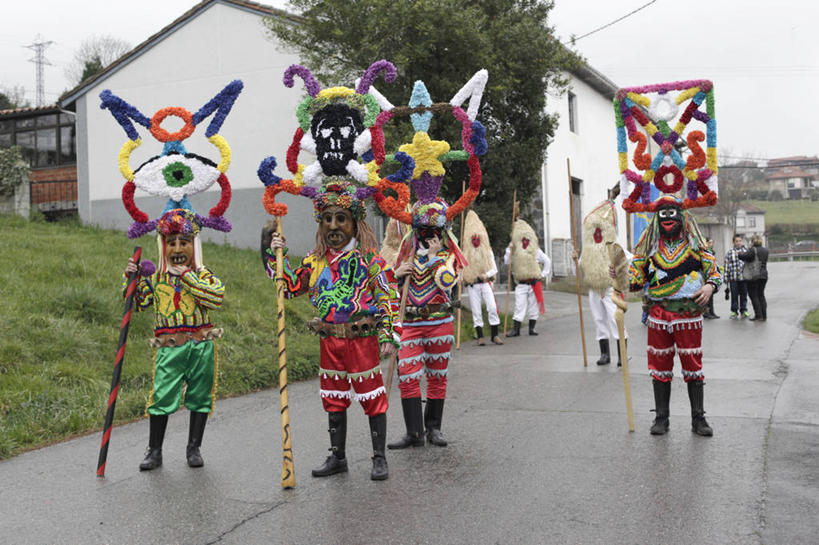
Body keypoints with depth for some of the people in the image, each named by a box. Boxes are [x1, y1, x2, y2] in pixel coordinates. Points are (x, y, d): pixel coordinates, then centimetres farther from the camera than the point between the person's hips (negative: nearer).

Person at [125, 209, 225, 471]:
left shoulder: (202, 275, 2)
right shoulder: (156, 278, 8)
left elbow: (217, 297, -18)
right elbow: (136, 303, 12)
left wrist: (187, 277, -17)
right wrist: (130, 278, -2)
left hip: (201, 346, 0)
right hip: (169, 349, 0)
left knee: (199, 397, 8)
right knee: (162, 397, -3)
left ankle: (194, 448, 23)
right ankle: (154, 451, 12)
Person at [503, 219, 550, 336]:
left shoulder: (536, 250, 6)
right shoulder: (513, 250, 5)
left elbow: (547, 261, 13)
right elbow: (506, 262, -8)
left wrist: (543, 274, 6)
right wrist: (510, 250, -16)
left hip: (534, 283, 1)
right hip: (521, 284, -1)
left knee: (533, 306, 3)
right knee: (519, 306, -5)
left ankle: (531, 328, 12)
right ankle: (516, 329, -4)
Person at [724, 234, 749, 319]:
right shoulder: (729, 252, 3)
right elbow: (726, 266, 3)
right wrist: (726, 278, -2)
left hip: (744, 277, 1)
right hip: (733, 279, -1)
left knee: (744, 295, 6)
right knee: (734, 296, 2)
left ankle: (744, 311, 17)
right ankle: (734, 312, 12)